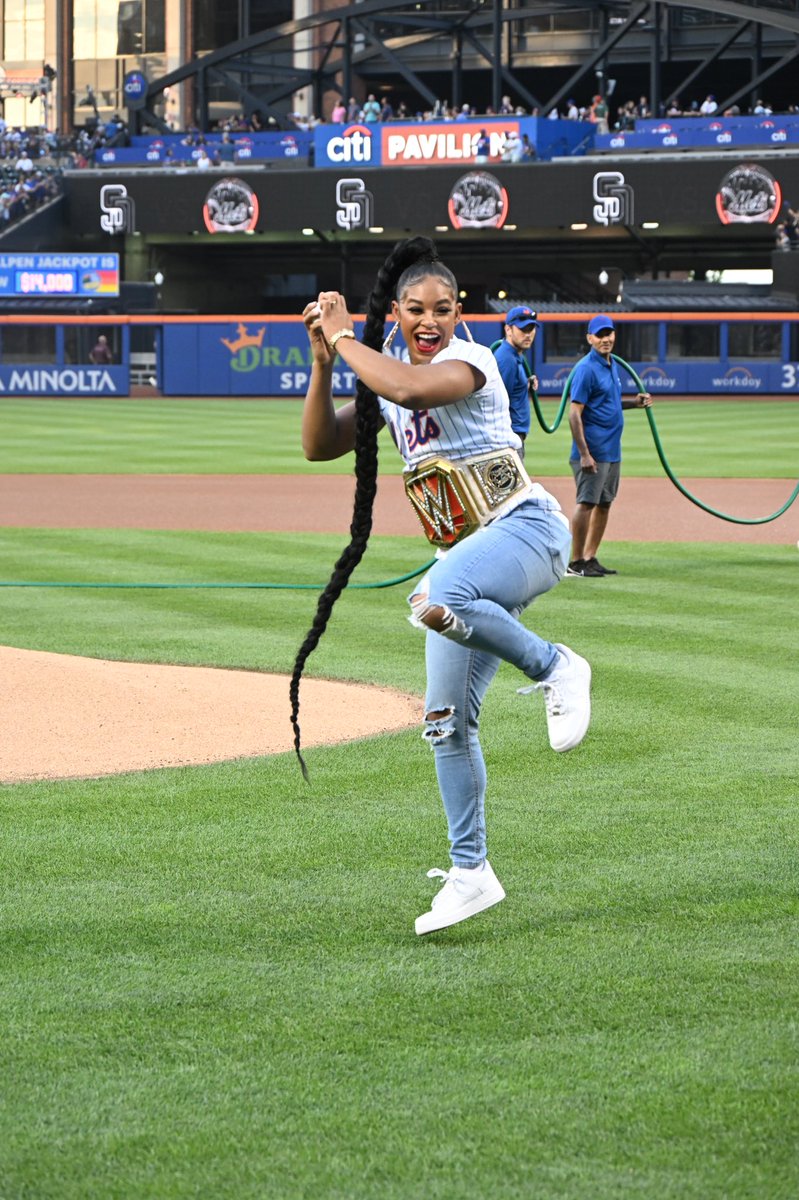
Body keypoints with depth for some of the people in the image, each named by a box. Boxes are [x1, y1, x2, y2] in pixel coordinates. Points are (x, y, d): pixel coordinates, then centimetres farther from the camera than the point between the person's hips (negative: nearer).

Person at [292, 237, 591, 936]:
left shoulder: (471, 361, -10)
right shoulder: (387, 382, 14)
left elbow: (410, 388, -30)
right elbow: (320, 446, 8)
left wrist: (344, 338, -17)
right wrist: (324, 362, -2)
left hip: (526, 531, -8)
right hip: (466, 566, 8)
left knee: (437, 602, -40)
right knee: (447, 722, 5)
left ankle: (555, 668, -18)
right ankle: (470, 873, 14)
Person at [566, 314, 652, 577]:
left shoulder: (612, 366, 14)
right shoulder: (586, 368, -13)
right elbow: (575, 413, -17)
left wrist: (635, 403, 9)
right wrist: (584, 454, -22)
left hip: (612, 451, 9)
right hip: (593, 452, -9)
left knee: (604, 505, 11)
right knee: (586, 503, -7)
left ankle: (591, 558, 17)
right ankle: (577, 562, -3)